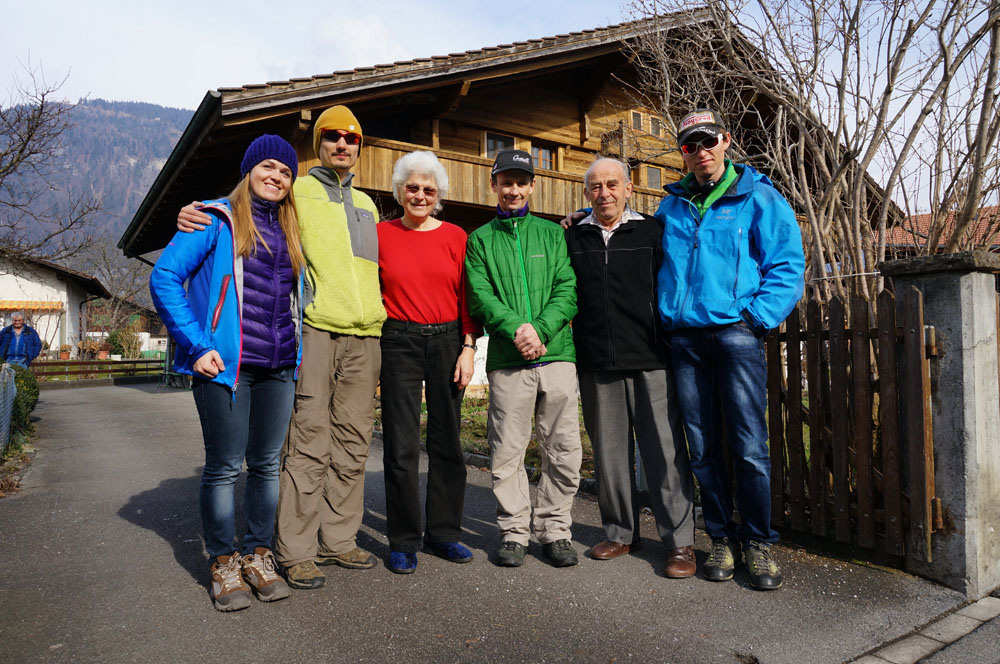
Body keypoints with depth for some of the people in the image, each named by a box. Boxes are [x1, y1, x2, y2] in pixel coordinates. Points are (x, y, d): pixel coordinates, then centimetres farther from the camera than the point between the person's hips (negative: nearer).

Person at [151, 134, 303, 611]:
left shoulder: (290, 232, 16)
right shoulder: (217, 219, -1)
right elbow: (164, 277, -7)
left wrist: (299, 350, 12)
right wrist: (196, 346, -13)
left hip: (278, 368, 5)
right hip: (224, 363, -5)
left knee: (266, 464, 9)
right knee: (225, 465, 1)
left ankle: (258, 555, 23)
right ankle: (223, 563, 16)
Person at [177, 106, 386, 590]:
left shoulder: (366, 205, 24)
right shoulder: (296, 192, 9)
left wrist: (384, 332, 24)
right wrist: (196, 215, -15)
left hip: (364, 336, 5)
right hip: (315, 332, -5)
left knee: (351, 443, 7)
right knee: (310, 443, -7)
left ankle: (338, 540, 17)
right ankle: (295, 551, 4)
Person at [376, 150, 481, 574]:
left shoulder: (455, 236, 6)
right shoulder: (380, 234, 5)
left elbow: (467, 296, 5)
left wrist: (468, 347, -2)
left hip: (447, 340, 2)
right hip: (399, 342, -1)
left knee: (447, 439, 7)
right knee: (401, 444, 0)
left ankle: (444, 531, 22)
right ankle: (404, 540, 14)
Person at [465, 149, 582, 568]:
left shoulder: (552, 233, 15)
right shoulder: (480, 239, 13)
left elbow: (567, 290, 4)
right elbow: (480, 296, 0)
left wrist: (540, 330, -12)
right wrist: (517, 327, -16)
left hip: (556, 353, 1)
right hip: (506, 360, -1)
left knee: (564, 448, 2)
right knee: (507, 451, 2)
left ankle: (555, 529, 17)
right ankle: (514, 530, 17)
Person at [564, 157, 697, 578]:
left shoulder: (652, 231, 7)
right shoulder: (573, 237, 12)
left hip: (650, 359, -2)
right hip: (596, 363, 3)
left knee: (665, 450, -2)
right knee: (609, 451, 9)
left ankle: (680, 541, 9)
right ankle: (620, 532, 24)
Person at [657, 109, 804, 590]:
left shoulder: (759, 198, 6)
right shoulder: (671, 207, 17)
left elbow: (788, 267, 1)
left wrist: (756, 316, -10)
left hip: (735, 332, -3)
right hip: (684, 337, 4)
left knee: (749, 446, -4)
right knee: (703, 447, 7)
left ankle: (758, 543, 13)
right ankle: (722, 538, 20)